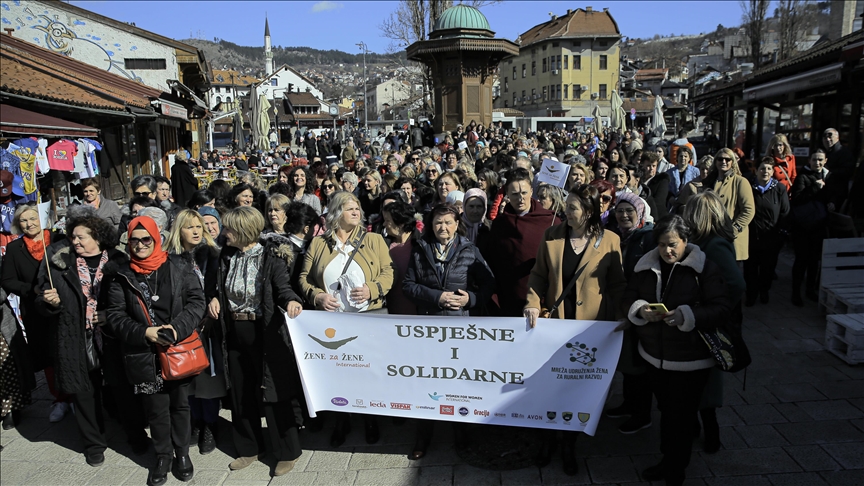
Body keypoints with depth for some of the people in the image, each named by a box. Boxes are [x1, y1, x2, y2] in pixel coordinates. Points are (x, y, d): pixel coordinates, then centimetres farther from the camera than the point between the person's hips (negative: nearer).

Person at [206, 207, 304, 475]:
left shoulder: (270, 256, -12)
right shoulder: (226, 256, 4)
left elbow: (283, 288, -14)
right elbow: (213, 285, 16)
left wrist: (291, 301, -35)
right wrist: (213, 299, -4)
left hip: (265, 332, -6)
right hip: (236, 332, 6)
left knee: (272, 392, 1)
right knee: (241, 392, 16)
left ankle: (287, 452, 16)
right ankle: (249, 448, 34)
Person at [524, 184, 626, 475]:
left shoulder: (609, 241, -6)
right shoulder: (552, 236, -2)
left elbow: (617, 284, -1)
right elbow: (539, 275, 1)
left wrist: (614, 320, -9)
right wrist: (533, 304, -13)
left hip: (591, 326, -1)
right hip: (555, 321, 1)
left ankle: (569, 445, 32)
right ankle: (548, 440, 31)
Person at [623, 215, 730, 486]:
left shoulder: (704, 268, -12)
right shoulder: (646, 265, 1)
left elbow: (721, 309, -15)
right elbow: (628, 298, 4)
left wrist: (685, 315, -30)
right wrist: (640, 309, -18)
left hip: (690, 360, -4)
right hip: (655, 355, 4)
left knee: (681, 416, 5)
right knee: (665, 410, 19)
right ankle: (667, 460, 37)